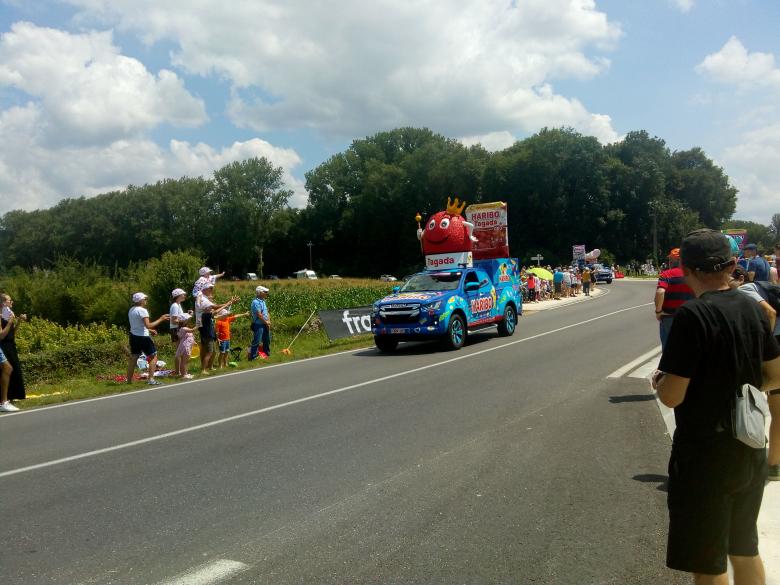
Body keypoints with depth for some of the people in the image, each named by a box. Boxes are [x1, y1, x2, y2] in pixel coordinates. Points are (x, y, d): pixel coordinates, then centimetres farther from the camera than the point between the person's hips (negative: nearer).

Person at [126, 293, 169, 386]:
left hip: (133, 336, 8)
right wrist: (161, 319, -18)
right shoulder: (142, 310, -17)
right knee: (153, 356, 2)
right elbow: (148, 325, -23)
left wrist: (149, 330, 20)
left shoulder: (131, 310, 10)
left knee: (133, 357, 16)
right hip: (142, 337, -8)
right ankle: (151, 379, -5)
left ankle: (129, 380, 20)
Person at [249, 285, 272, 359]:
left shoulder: (263, 301, 13)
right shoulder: (256, 302, -16)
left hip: (265, 325, 9)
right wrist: (266, 322, -11)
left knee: (267, 340, 18)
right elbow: (259, 315, -20)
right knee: (256, 341, -6)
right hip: (258, 325, -9)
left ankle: (267, 354, 32)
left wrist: (269, 322, 1)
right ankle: (253, 357, -2)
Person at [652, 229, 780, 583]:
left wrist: (659, 381, -3)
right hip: (750, 451, 7)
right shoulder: (750, 308, 0)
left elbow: (671, 396, -23)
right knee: (744, 549, 25)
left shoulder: (692, 314, -22)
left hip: (705, 455, -7)